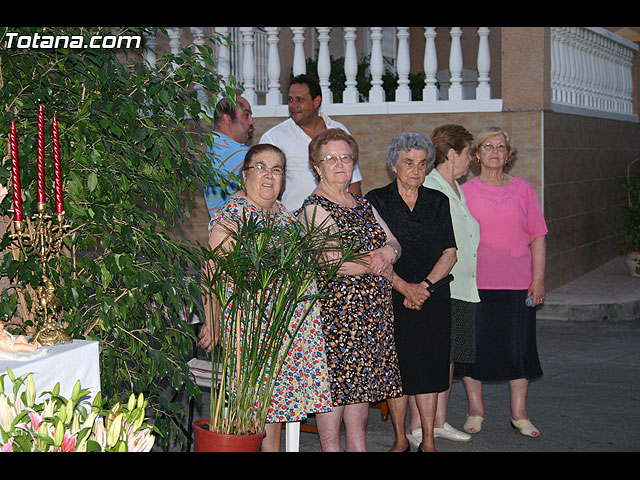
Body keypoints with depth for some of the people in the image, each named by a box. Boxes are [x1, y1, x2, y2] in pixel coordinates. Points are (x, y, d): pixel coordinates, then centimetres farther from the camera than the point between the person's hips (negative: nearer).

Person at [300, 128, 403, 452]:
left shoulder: (362, 204, 17)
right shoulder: (314, 207, -7)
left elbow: (394, 243, 12)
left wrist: (386, 253, -12)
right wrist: (378, 265, -6)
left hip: (370, 312, 7)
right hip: (334, 309, -7)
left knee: (361, 386, 10)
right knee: (332, 387, -4)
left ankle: (358, 447, 17)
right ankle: (330, 446, 3)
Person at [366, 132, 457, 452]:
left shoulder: (438, 202, 10)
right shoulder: (377, 201, 0)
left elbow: (450, 253, 4)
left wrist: (424, 286, -10)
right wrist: (405, 287, -17)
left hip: (434, 298, 2)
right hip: (391, 298, -2)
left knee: (430, 366, 3)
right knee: (397, 367, 1)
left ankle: (428, 441, 11)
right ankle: (400, 440, 13)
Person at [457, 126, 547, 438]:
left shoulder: (522, 189, 7)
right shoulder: (465, 192, 4)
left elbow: (537, 238, 7)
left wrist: (538, 279, 1)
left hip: (518, 284, 1)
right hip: (475, 283, 0)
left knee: (518, 347, 3)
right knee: (473, 345, 4)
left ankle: (519, 414, 15)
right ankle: (475, 409, 20)